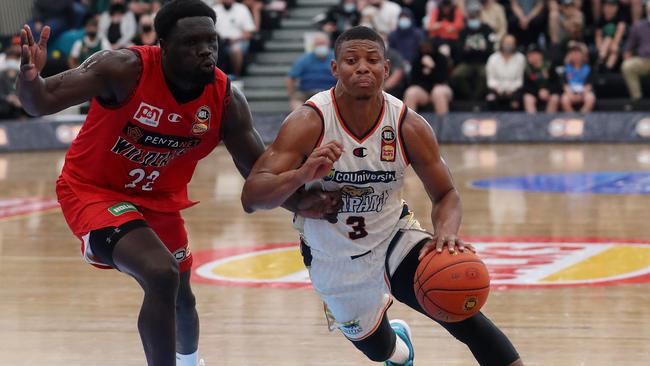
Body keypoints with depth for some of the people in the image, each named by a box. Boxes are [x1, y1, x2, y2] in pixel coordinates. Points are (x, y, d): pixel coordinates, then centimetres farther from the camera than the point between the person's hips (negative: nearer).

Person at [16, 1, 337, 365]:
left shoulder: (227, 100, -17)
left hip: (159, 200, 6)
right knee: (161, 274, -30)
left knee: (181, 300, 25)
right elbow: (42, 102, -29)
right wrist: (30, 78, -52)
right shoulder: (125, 69, -29)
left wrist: (298, 201, -29)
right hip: (94, 190, -6)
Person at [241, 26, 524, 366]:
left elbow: (445, 195, -7)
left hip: (393, 239, 0)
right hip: (335, 262, 0)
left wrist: (446, 234, -30)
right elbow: (251, 198, -30)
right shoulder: (308, 124, -25)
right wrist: (302, 175, -49)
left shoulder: (409, 127, -18)